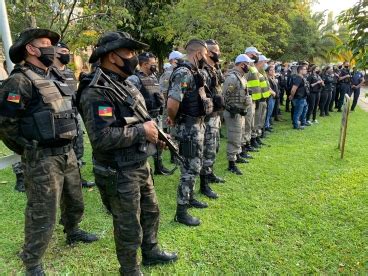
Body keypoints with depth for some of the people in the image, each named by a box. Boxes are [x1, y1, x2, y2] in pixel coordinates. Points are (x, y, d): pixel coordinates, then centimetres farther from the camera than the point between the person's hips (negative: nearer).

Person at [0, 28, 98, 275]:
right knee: (43, 215, 2)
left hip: (68, 154, 8)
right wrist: (30, 148, -9)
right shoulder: (20, 80, -13)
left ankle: (73, 232, 47)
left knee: (75, 202, 23)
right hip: (43, 159, -8)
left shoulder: (52, 80, 14)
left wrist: (68, 148, 16)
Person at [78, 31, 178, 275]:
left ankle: (151, 252, 48)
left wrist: (155, 132, 4)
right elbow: (102, 137, -31)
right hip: (120, 174, -9)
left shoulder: (127, 84, 9)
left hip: (141, 166, 9)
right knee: (129, 229, 9)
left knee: (151, 212, 25)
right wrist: (142, 131, -23)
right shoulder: (96, 92, -21)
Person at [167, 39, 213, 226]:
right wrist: (173, 120, -11)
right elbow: (172, 103, -30)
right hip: (189, 128, -10)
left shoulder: (194, 73, 11)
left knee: (195, 166, 20)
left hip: (197, 126, 10)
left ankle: (189, 198, 38)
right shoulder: (183, 73, -20)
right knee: (190, 169, -2)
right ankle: (181, 212, 10)